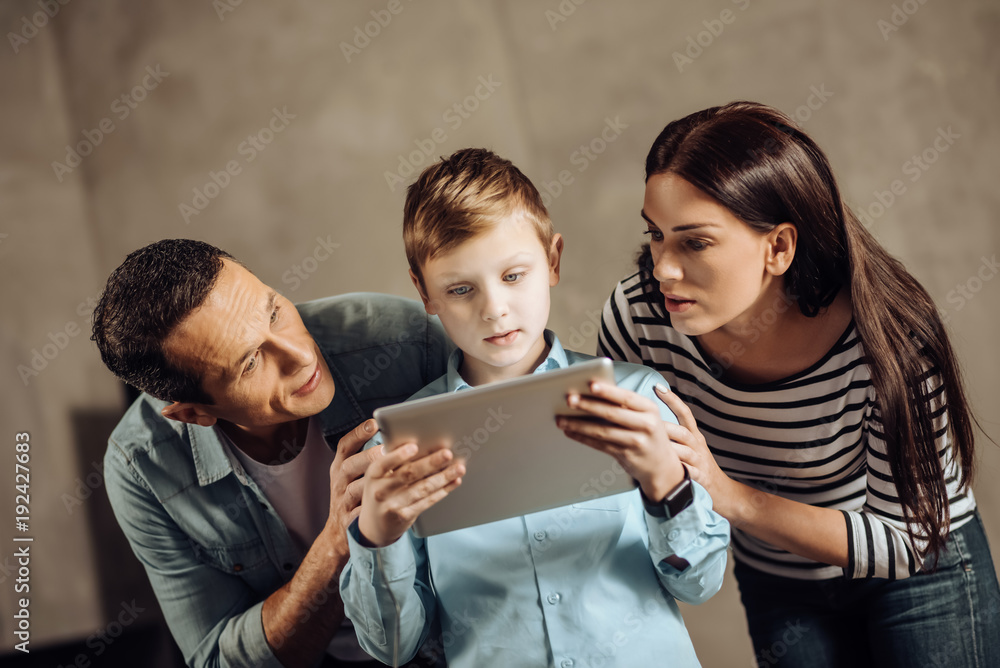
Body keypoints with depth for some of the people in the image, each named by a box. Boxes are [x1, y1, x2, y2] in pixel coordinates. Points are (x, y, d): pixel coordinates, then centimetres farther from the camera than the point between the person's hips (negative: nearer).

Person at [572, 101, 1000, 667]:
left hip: (927, 564, -2)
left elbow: (906, 541, -28)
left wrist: (732, 497, -40)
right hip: (774, 578, 3)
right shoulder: (639, 316, -25)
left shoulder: (888, 340, -33)